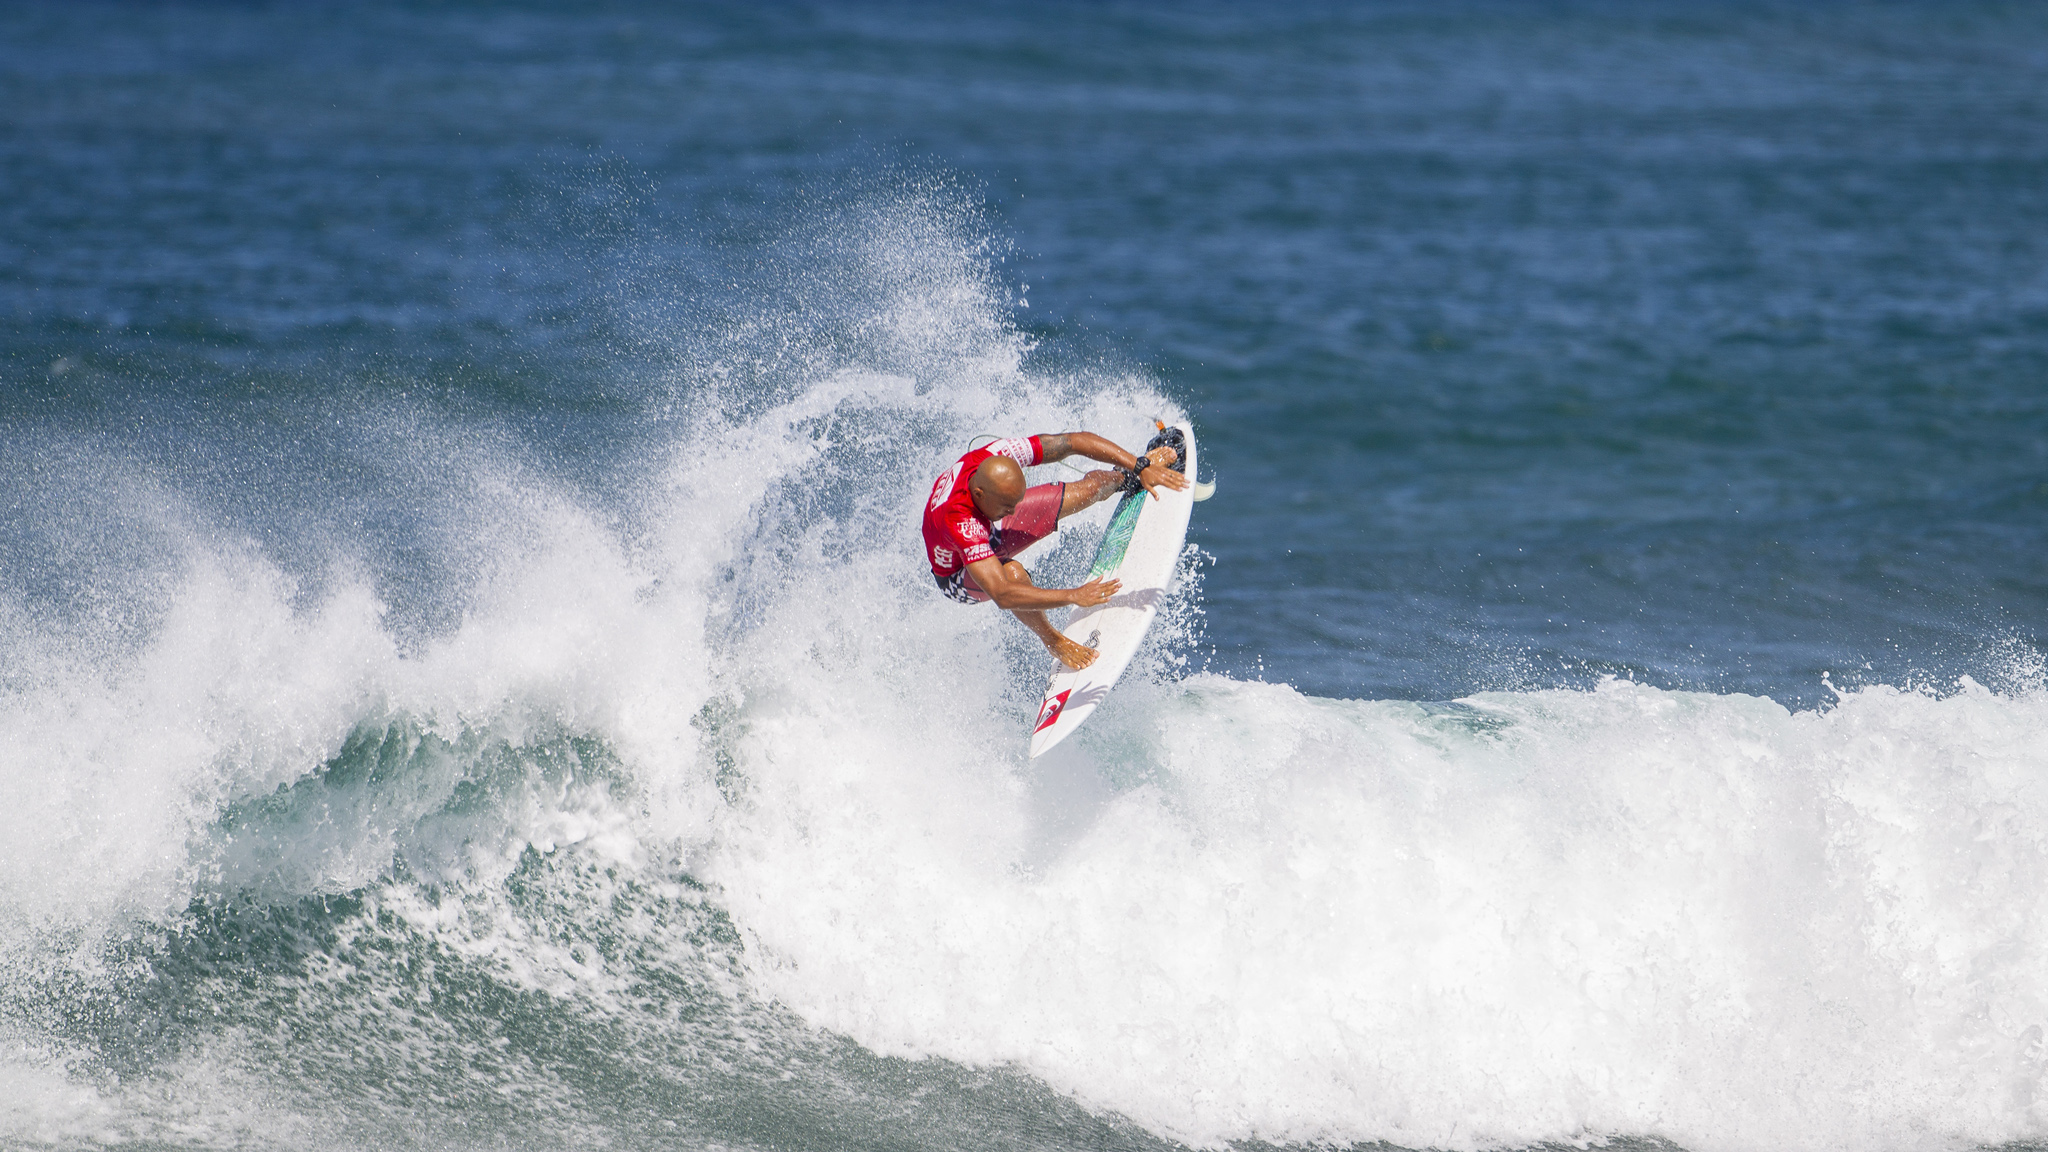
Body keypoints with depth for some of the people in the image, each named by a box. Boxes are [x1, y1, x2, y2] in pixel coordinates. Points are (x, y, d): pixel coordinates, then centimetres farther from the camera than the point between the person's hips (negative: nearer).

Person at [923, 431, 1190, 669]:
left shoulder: (999, 456, -35)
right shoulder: (960, 522, -48)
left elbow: (1075, 441, -25)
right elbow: (1002, 595, -52)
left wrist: (1141, 467, -28)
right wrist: (1073, 596, -52)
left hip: (993, 531, 6)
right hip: (957, 575, -6)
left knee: (1090, 488, 6)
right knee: (1013, 573, -39)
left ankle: (1127, 475, 45)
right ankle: (1054, 641, -8)